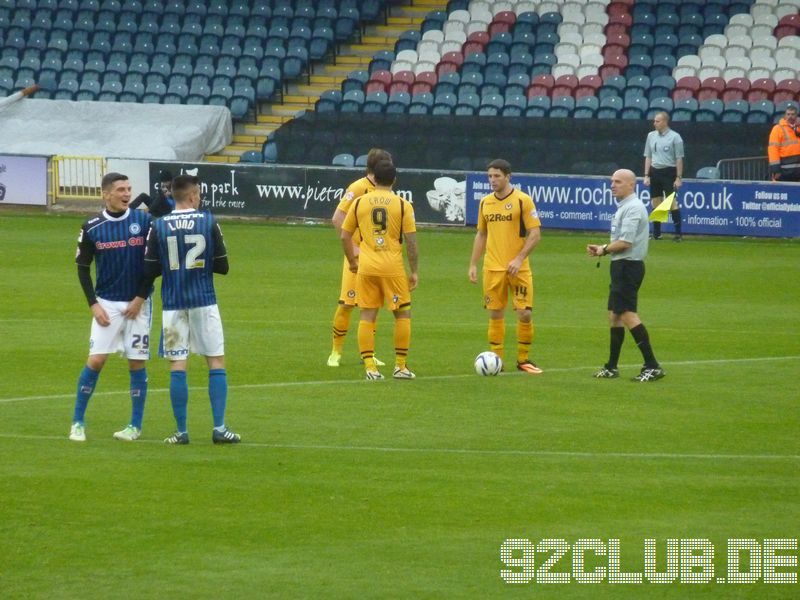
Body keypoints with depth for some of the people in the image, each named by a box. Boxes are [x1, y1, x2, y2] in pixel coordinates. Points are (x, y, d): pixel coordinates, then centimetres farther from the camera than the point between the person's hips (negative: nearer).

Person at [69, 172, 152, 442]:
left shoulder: (144, 221, -4)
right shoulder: (92, 228, -2)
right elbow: (83, 268, 5)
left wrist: (140, 298, -5)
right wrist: (93, 304, -3)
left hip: (138, 303, 0)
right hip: (106, 303, 0)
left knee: (137, 362, 2)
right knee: (96, 360, -7)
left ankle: (135, 426, 12)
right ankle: (78, 422, 3)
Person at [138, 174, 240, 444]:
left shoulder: (158, 226, -3)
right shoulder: (208, 221, -3)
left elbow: (149, 270, -2)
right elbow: (222, 266, 0)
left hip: (173, 304, 1)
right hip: (204, 301, -1)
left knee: (177, 366, 4)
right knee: (217, 362, 6)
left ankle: (181, 431, 3)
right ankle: (219, 428, 0)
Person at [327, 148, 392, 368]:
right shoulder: (358, 188, -12)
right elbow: (337, 219, -16)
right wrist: (352, 247, -17)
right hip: (358, 257, -6)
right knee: (346, 304, -4)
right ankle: (336, 352, 6)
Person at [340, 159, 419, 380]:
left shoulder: (359, 202, 4)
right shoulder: (403, 205, -3)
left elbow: (345, 236, 8)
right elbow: (411, 241, -5)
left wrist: (352, 261, 23)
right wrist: (414, 272, 3)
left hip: (366, 267, 2)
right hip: (393, 268, -2)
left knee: (367, 316, 6)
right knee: (403, 314, 11)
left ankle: (369, 366, 2)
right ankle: (401, 366, 10)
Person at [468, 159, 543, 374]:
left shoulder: (523, 200, -6)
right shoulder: (485, 203, 9)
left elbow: (535, 234, -8)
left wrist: (519, 259, -17)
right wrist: (473, 264, 11)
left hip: (518, 268, -4)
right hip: (492, 267, 4)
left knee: (524, 314, -6)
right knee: (495, 314, 4)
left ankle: (523, 359, 9)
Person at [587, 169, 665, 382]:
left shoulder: (633, 208, -16)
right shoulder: (624, 207, 17)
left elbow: (625, 242, -21)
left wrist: (604, 250, -6)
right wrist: (602, 248, 9)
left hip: (628, 266, -11)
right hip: (623, 266, 11)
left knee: (628, 314, -14)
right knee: (614, 315, 14)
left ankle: (652, 366, -17)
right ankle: (611, 367, 21)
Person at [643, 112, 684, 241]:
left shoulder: (675, 137, -6)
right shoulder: (651, 136, 10)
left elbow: (679, 158, -6)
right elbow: (648, 157, 14)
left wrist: (678, 177, -10)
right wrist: (646, 175, 8)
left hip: (669, 172, -5)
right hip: (655, 172, 5)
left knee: (672, 202, -10)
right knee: (656, 203, 7)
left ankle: (678, 233, -10)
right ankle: (656, 233, 13)